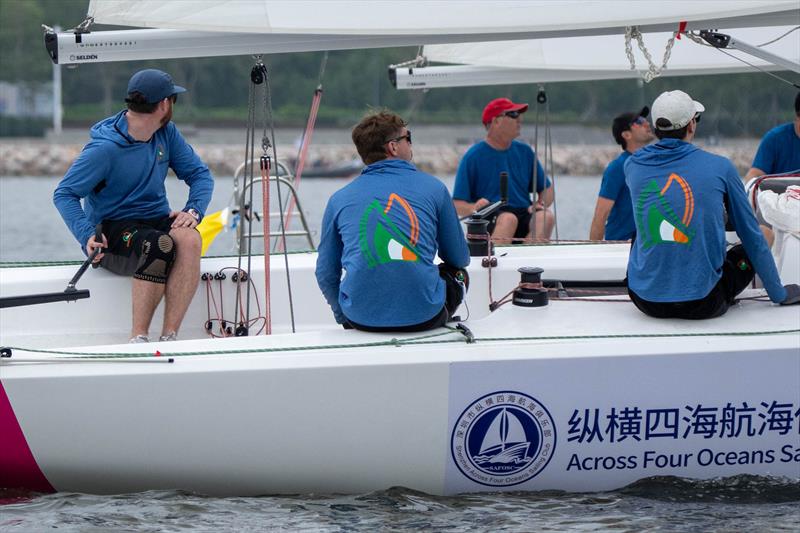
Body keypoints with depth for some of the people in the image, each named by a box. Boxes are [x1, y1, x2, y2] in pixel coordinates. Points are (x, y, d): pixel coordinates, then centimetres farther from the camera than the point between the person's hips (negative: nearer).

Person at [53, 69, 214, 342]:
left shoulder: (166, 133, 4)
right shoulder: (104, 148, -15)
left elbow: (199, 174, 10)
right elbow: (64, 194, -13)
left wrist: (193, 210, -12)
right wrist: (87, 235, -29)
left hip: (156, 219, 5)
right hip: (113, 229, -5)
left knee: (189, 239, -31)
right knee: (160, 244, -37)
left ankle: (169, 337, -33)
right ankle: (138, 338, -31)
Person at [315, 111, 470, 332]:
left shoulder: (339, 199, 8)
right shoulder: (433, 187, 4)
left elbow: (326, 275, 12)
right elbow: (460, 259, 16)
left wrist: (345, 318, 29)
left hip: (360, 318, 3)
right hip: (423, 316, -3)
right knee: (458, 274, 30)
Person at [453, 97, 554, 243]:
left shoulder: (524, 152, 15)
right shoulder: (472, 157, 1)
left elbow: (547, 189, 21)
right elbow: (457, 205, -1)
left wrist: (541, 204, -2)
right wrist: (474, 208, -23)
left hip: (524, 216, 4)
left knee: (546, 216, -27)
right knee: (509, 218, -36)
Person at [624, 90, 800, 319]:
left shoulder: (633, 165, 1)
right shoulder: (719, 167, -4)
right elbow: (752, 237, 6)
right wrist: (779, 294, 17)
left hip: (646, 301, 2)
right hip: (702, 304, -2)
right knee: (749, 249, 25)